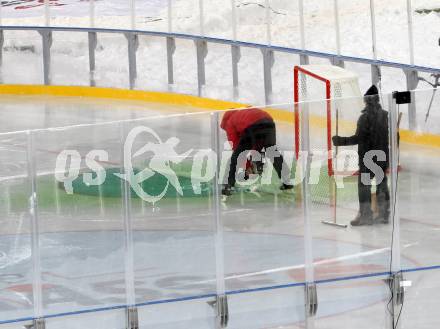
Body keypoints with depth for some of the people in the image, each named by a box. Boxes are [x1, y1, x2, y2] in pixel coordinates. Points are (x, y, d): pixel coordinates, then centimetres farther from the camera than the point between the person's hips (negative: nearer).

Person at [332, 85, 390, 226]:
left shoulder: (366, 117, -15)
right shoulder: (386, 115, 5)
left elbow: (359, 138, -20)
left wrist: (341, 141, -12)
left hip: (368, 157, -7)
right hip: (384, 156, 7)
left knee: (364, 184, 1)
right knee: (382, 184, 12)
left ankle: (366, 214, 0)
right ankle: (384, 214, 16)